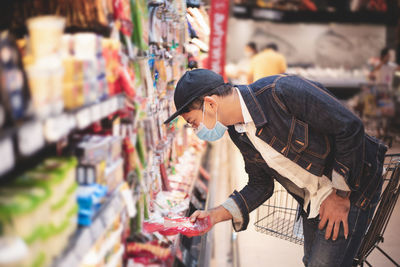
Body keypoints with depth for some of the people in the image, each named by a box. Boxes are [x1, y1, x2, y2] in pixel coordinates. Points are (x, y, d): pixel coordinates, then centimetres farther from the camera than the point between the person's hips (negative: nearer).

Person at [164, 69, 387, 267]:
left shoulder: (282, 91, -29)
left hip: (351, 185, -7)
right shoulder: (238, 133, -4)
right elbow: (260, 185, 4)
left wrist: (340, 195, -18)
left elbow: (350, 128, -24)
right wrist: (216, 215, -9)